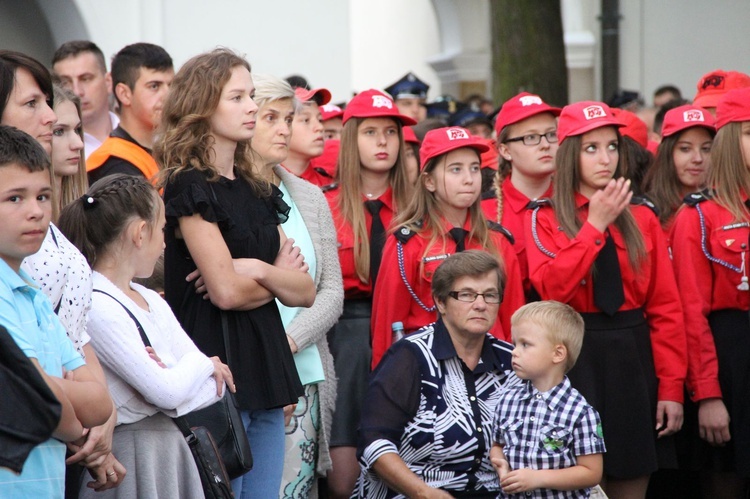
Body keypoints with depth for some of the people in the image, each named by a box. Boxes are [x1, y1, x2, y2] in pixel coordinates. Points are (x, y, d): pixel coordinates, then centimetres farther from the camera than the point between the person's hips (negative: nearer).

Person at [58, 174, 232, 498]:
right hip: (131, 455, -8)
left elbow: (219, 380, 8)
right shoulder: (96, 307, -15)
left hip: (171, 447, 8)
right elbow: (165, 391, -20)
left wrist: (173, 380, -11)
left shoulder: (153, 302, 12)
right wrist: (203, 364, -1)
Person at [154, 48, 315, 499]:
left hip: (266, 363, 7)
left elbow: (305, 292, 9)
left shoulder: (257, 192, 15)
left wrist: (257, 269, -9)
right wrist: (280, 278, 1)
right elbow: (225, 291, -16)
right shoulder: (190, 186, -7)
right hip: (216, 364, -7)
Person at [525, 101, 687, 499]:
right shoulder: (545, 219, 1)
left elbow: (665, 307, 3)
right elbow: (551, 288, -17)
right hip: (575, 359, -2)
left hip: (633, 357, 3)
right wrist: (595, 224, -15)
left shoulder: (642, 219, 8)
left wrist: (671, 386, -4)